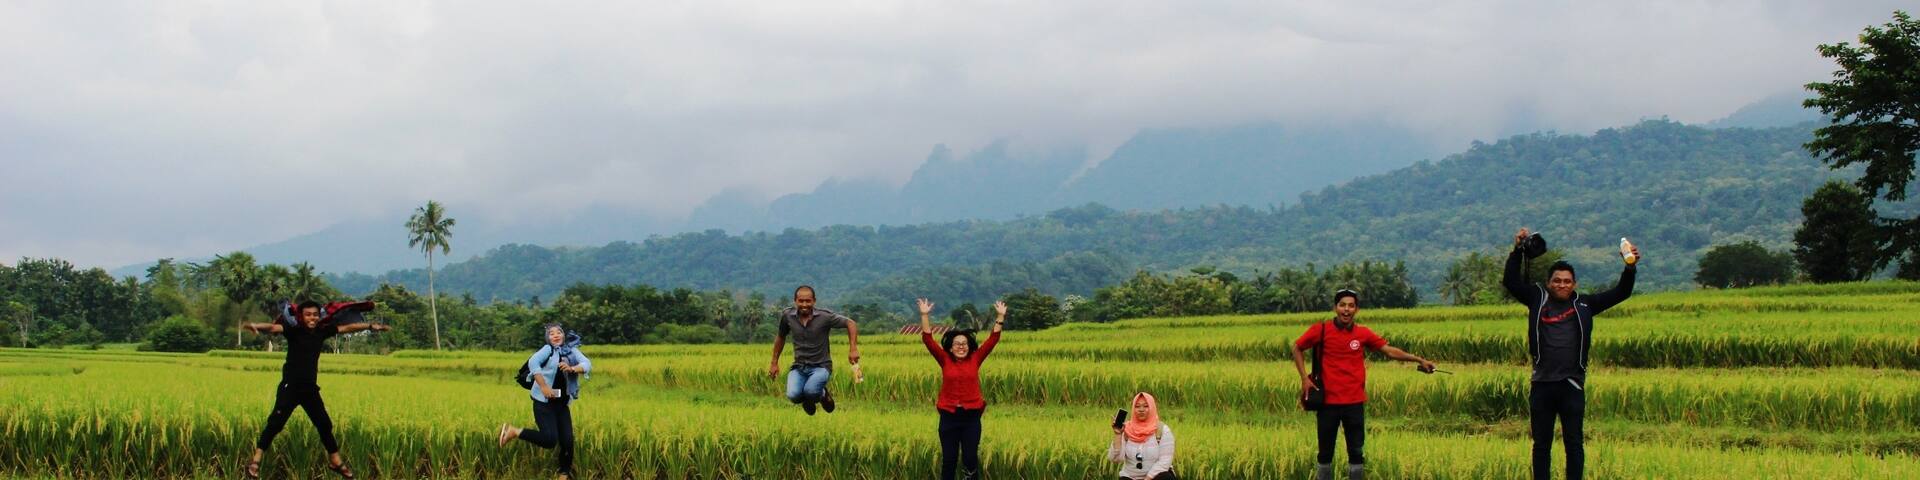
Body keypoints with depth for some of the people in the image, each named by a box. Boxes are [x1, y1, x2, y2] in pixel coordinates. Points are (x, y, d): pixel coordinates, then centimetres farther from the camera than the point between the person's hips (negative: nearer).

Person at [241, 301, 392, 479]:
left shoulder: (322, 331, 4)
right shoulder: (294, 331, -10)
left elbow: (346, 328, 10)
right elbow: (274, 328, -26)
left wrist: (370, 326, 6)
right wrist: (257, 327, -46)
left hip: (310, 387, 5)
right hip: (290, 386, -5)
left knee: (324, 424, 14)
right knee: (276, 422, -12)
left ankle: (336, 461, 30)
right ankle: (255, 461, -8)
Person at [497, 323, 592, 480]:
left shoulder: (572, 351, 9)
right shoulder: (548, 349, -4)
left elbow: (587, 365, -6)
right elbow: (533, 362, -20)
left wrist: (572, 369, -26)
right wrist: (543, 386, -27)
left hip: (562, 404, 5)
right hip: (544, 402, -5)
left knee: (567, 441, 0)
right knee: (550, 440, -17)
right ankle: (513, 432, 0)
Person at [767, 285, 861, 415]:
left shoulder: (824, 316, -12)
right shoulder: (787, 315, -3)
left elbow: (850, 323, -4)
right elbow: (780, 337, 14)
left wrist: (853, 349, -16)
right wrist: (774, 363, 17)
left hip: (820, 366, -3)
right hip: (799, 366, 3)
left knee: (810, 391, -34)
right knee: (793, 395, -27)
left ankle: (823, 394, 6)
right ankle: (807, 400, 12)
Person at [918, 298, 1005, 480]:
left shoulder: (975, 360, 2)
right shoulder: (945, 360, 1)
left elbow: (993, 339, -1)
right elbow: (927, 339, -5)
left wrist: (1000, 317, -7)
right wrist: (924, 315, -13)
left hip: (971, 417, 0)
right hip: (949, 416, 0)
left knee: (970, 457, 3)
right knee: (949, 458, 6)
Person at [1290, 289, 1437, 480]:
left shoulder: (1363, 333, 0)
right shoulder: (1321, 330, -5)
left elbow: (1390, 351, 2)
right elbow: (1297, 348, 7)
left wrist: (1419, 360, -5)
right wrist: (1304, 378, -2)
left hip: (1355, 402, 2)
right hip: (1328, 402, -1)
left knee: (1357, 453, 6)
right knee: (1325, 452, 9)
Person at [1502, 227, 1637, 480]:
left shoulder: (1584, 305, 7)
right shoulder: (1538, 299, 7)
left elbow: (1620, 293, 7)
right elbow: (1511, 281, 2)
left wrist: (1630, 268, -7)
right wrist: (1517, 250, -7)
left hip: (1572, 385, -1)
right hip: (1542, 384, 1)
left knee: (1574, 442, 4)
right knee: (1541, 443, 9)